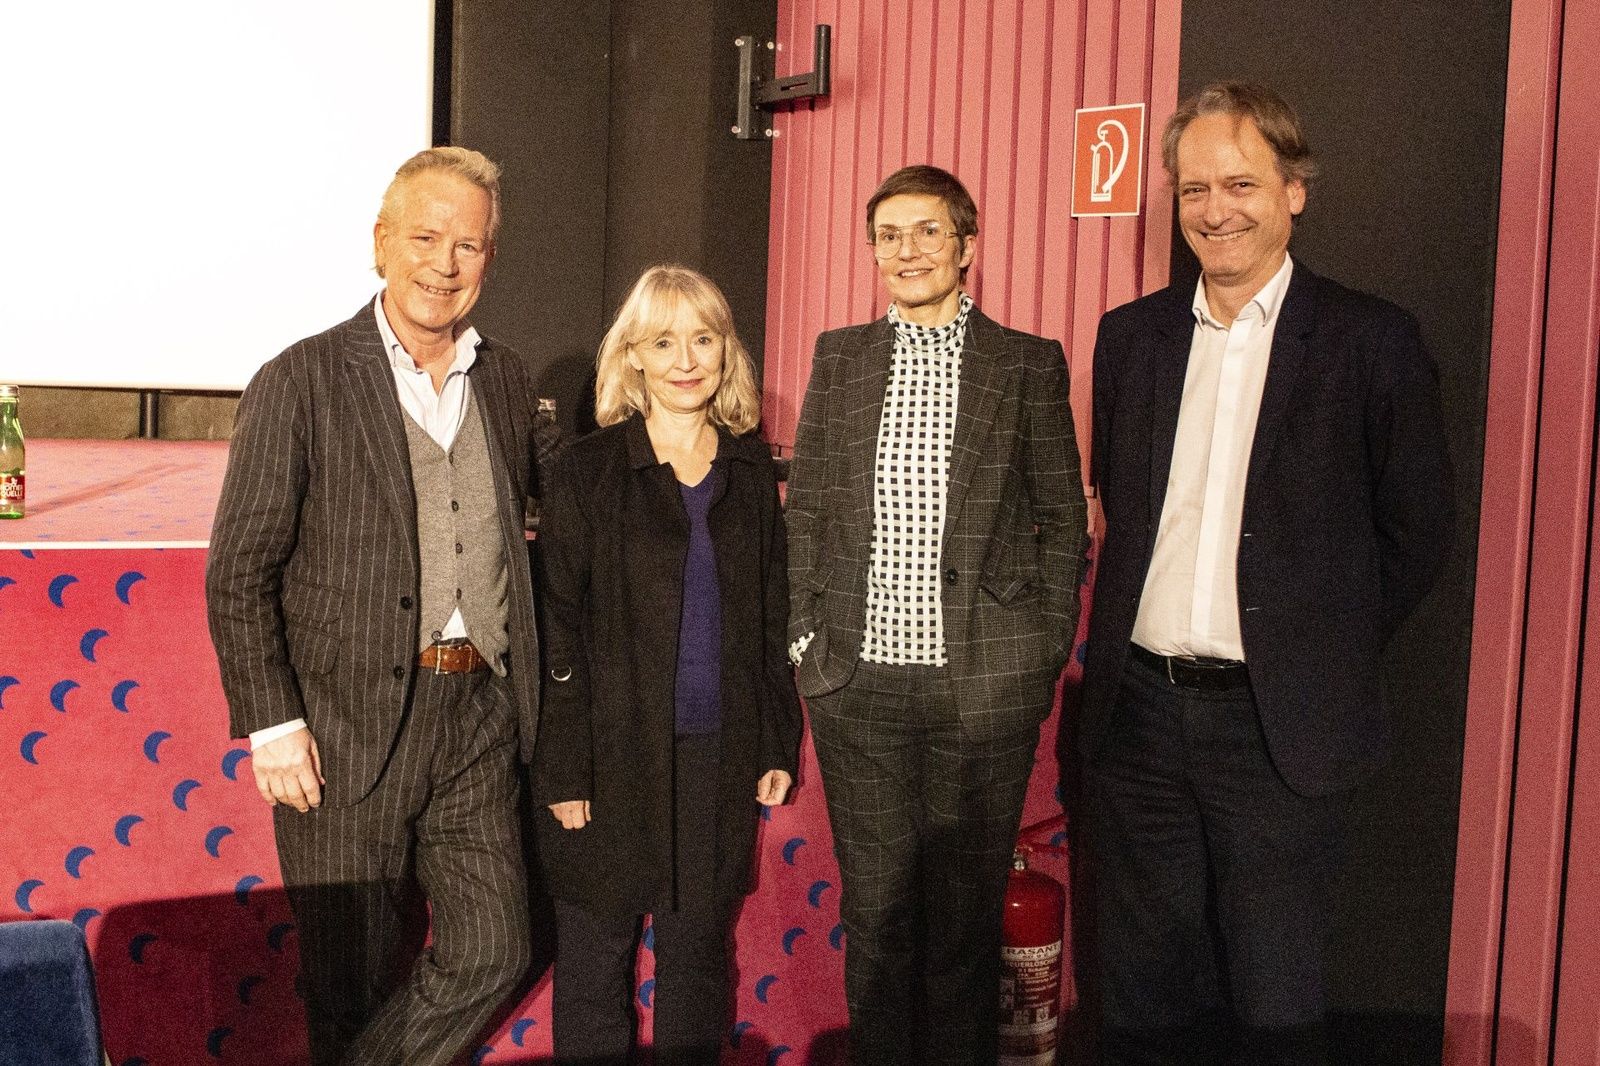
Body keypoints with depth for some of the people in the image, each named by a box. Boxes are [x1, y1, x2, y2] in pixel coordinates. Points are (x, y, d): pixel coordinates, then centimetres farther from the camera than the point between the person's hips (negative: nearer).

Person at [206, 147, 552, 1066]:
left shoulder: (506, 379, 9)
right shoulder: (302, 382, -6)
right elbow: (238, 573, -7)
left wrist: (525, 686, 11)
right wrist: (272, 723, -12)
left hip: (478, 717, 4)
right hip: (347, 724, -4)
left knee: (494, 952, 7)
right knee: (357, 981, 9)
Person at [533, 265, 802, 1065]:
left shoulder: (751, 469, 5)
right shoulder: (591, 469, -5)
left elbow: (770, 618, 10)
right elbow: (557, 628, -6)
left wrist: (779, 745, 6)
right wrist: (563, 771, -10)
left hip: (721, 759, 3)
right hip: (617, 757, -3)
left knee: (699, 954, 15)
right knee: (595, 957, 10)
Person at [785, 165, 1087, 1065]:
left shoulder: (1029, 363, 2)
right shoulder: (839, 357, 9)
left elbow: (1063, 519, 4)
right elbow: (806, 510, 10)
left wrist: (1046, 647, -3)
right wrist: (807, 637, 3)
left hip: (984, 686, -2)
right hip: (858, 680, 2)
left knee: (967, 913, 10)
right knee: (874, 907, 12)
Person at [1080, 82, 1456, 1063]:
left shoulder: (1372, 339, -4)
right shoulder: (1131, 335, 8)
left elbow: (1418, 528, 1)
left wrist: (1328, 651, 1)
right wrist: (1130, 637, 9)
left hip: (1280, 723, -3)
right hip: (1140, 712, 4)